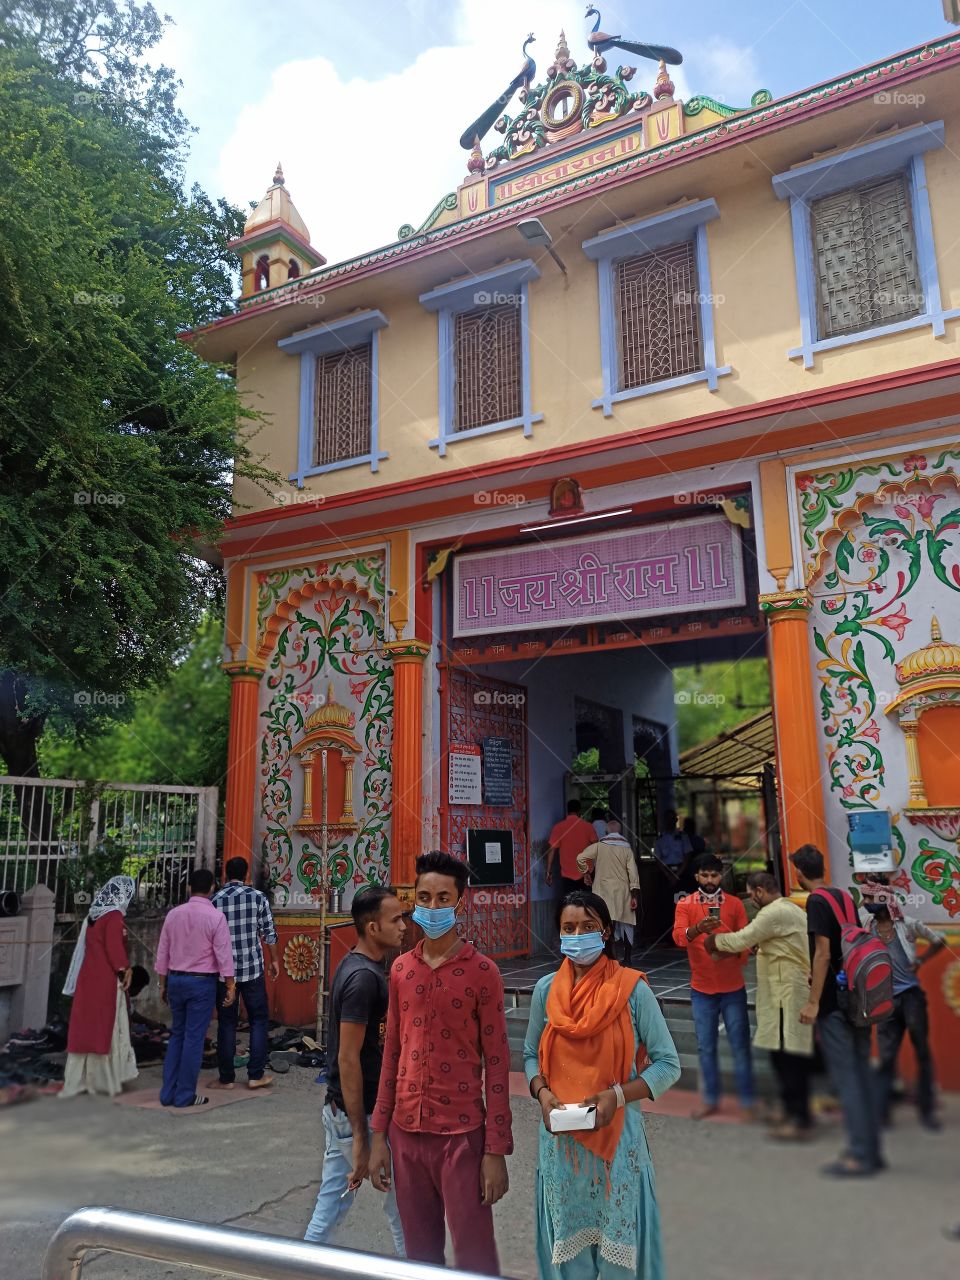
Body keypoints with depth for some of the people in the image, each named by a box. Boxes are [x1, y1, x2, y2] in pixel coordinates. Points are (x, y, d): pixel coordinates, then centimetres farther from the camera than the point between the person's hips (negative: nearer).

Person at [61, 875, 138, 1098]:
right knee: (107, 1028, 2)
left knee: (85, 1027, 10)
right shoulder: (114, 916, -14)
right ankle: (105, 1080, 10)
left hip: (88, 978, 8)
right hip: (107, 980, -8)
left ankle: (77, 1081, 14)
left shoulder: (94, 913, 11)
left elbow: (92, 945, 16)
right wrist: (124, 970, -7)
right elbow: (114, 947, -19)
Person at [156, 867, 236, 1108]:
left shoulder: (173, 914, 2)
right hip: (202, 982, -5)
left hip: (175, 979, 5)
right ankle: (185, 1095, 8)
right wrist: (230, 986, -5)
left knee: (177, 1035, 16)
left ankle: (168, 1093, 18)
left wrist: (163, 984, 17)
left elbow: (162, 953, 7)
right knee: (194, 1038, 3)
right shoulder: (215, 917, -12)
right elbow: (223, 954, -12)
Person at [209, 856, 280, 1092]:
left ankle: (226, 1078, 16)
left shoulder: (214, 900, -1)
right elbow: (268, 932, -2)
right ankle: (255, 1075, 10)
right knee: (259, 1020, 11)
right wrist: (274, 960, 10)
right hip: (252, 968, -1)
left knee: (226, 1023, 10)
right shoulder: (257, 896, -3)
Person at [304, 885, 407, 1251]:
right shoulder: (364, 977, -22)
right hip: (360, 1114, -8)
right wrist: (360, 1139, -22)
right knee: (403, 1201, 9)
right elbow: (348, 1059, -24)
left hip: (338, 1108, 8)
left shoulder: (355, 967, 7)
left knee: (331, 1205, 14)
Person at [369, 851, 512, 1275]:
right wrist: (379, 1133, 8)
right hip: (407, 1132, 4)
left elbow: (496, 1064, -7)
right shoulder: (401, 969, 5)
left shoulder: (482, 971, -9)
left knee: (474, 1256, 4)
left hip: (462, 1133, -4)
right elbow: (391, 1053, 10)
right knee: (420, 1253, 16)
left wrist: (496, 1149, -9)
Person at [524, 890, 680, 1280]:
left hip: (617, 1133, -2)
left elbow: (668, 1064, -5)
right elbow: (530, 1055, 10)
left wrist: (618, 1095, -17)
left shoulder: (631, 989, -9)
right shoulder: (546, 989, 0)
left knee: (618, 1242, 7)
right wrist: (542, 1093, -9)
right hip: (560, 1136, 2)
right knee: (566, 1240, 12)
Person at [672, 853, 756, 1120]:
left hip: (733, 988, 0)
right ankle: (710, 1100, 23)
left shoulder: (735, 903, 1)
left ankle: (747, 1101, 18)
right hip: (702, 989, 0)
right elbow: (678, 936, -18)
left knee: (740, 1045, 6)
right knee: (706, 1047, 9)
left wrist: (740, 959, -22)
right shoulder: (685, 905, -3)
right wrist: (698, 929, -38)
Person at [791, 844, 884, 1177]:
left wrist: (813, 1002, -17)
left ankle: (859, 1156, 3)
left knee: (846, 1077, -2)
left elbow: (823, 953, -19)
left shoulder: (817, 901, -13)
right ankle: (872, 1151, 21)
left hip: (835, 1003, -8)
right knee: (862, 1072, 14)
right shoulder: (846, 897, 10)